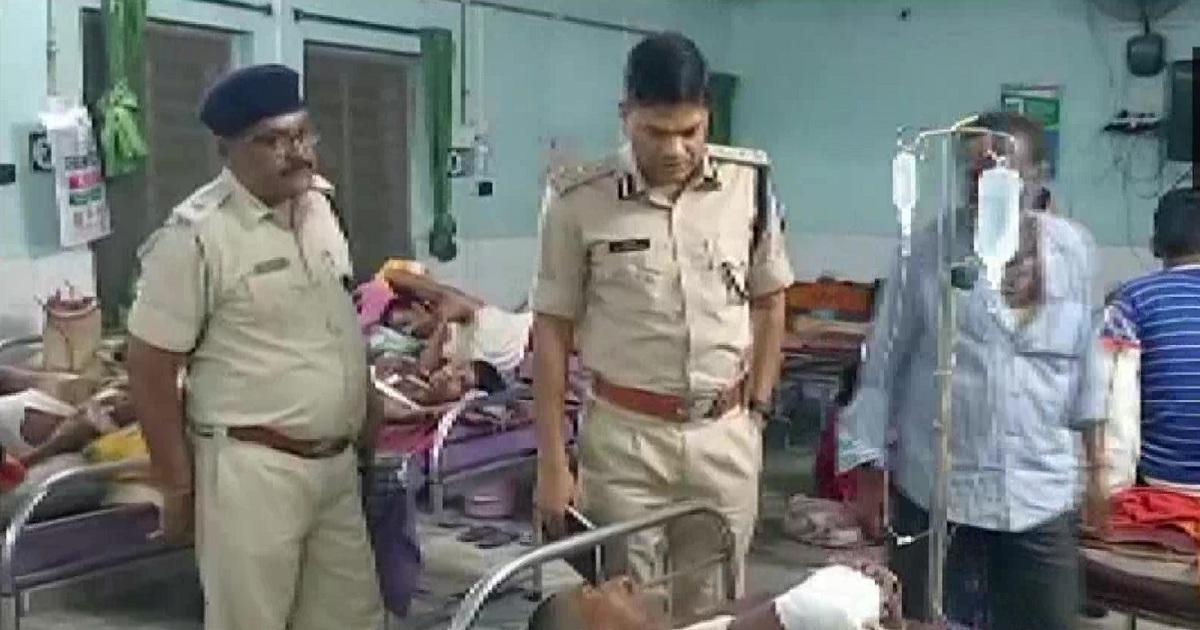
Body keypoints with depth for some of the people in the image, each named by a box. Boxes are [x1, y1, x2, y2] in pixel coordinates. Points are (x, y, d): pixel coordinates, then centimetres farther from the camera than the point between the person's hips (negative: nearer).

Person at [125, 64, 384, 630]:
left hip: (337, 462, 7)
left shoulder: (319, 204, 6)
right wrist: (179, 486, -10)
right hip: (253, 469, -7)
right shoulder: (196, 235, -16)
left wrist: (367, 411, 18)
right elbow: (149, 371, -13)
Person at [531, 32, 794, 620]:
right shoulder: (579, 200, -10)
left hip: (725, 435, 2)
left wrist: (757, 408, 7)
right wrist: (551, 462, -4)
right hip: (622, 434, -2)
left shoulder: (749, 182, -3)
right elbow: (552, 331, -3)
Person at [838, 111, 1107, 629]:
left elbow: (1085, 361, 10)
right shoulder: (927, 250, -7)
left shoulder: (1074, 249, 2)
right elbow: (884, 365, -3)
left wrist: (1095, 466, 11)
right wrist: (868, 470, -3)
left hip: (1041, 494, 3)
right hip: (934, 493, -2)